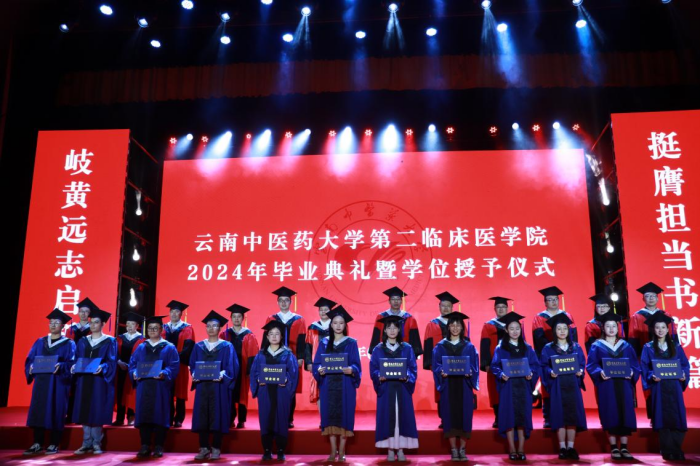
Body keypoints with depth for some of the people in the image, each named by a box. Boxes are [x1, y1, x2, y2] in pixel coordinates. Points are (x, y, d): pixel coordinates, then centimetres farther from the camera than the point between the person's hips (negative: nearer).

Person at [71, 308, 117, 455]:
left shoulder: (109, 341, 0)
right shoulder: (82, 341, 13)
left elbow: (111, 362, -6)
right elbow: (77, 359, 13)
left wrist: (102, 368, -24)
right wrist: (74, 366, -8)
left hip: (100, 381, -4)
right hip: (84, 380, 4)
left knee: (97, 411, -3)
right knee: (84, 411, 4)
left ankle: (96, 443, 7)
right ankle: (86, 443, 12)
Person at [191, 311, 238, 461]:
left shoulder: (227, 346, 3)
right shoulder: (199, 346, 12)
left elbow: (232, 367, -4)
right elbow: (193, 365, 10)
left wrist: (222, 375, -20)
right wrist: (194, 375, -9)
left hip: (219, 386, -3)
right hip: (202, 385, 3)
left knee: (218, 416, -1)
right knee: (202, 417, 1)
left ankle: (216, 448, 7)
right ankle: (204, 448, 10)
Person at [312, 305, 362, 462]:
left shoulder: (351, 343, 3)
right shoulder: (324, 342, 8)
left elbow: (357, 365, -2)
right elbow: (316, 363, 4)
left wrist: (351, 370, -23)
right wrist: (319, 370, -18)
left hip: (345, 385, -1)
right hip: (328, 385, 2)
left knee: (344, 416, -1)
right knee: (330, 416, 3)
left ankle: (342, 451, 9)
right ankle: (333, 451, 13)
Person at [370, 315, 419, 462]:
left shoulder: (407, 349, 6)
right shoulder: (378, 349, 4)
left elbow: (413, 369, 2)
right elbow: (373, 370, 1)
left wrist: (406, 377, -17)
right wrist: (380, 377, -19)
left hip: (402, 390, 1)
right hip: (385, 389, 0)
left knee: (402, 417, 1)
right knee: (387, 418, 0)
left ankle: (400, 450, 11)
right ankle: (390, 450, 10)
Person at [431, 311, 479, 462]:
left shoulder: (469, 346, 7)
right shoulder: (441, 346, 5)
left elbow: (474, 366, 4)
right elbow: (436, 366, 2)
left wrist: (469, 372, -17)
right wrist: (441, 372, -18)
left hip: (464, 387, 1)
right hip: (448, 387, 0)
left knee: (464, 416, 1)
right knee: (450, 417, 0)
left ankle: (462, 449, 13)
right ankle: (453, 450, 10)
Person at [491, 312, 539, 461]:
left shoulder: (527, 348, 11)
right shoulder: (500, 348, 3)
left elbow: (535, 365, 7)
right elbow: (494, 366, -2)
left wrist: (531, 374, -14)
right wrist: (501, 374, -22)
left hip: (523, 387, 2)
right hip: (508, 387, -2)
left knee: (523, 416, 1)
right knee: (509, 416, -2)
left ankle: (521, 450, 9)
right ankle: (512, 450, 5)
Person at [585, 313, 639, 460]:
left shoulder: (626, 346, 11)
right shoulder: (597, 346, 3)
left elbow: (635, 365, 8)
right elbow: (591, 365, -3)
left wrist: (631, 372, -13)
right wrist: (600, 373, -22)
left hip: (624, 385, 2)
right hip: (606, 386, -2)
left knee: (625, 415, 0)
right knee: (610, 416, -1)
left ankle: (624, 448, 8)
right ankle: (614, 448, 7)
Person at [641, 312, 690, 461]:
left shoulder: (676, 346, 9)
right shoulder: (648, 347, 3)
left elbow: (685, 364, 7)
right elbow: (644, 368, -1)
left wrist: (684, 375, -12)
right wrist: (652, 376, -19)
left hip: (674, 387, 2)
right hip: (658, 387, -2)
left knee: (677, 417, -1)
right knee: (662, 417, -1)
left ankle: (676, 449, 10)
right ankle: (667, 451, 7)